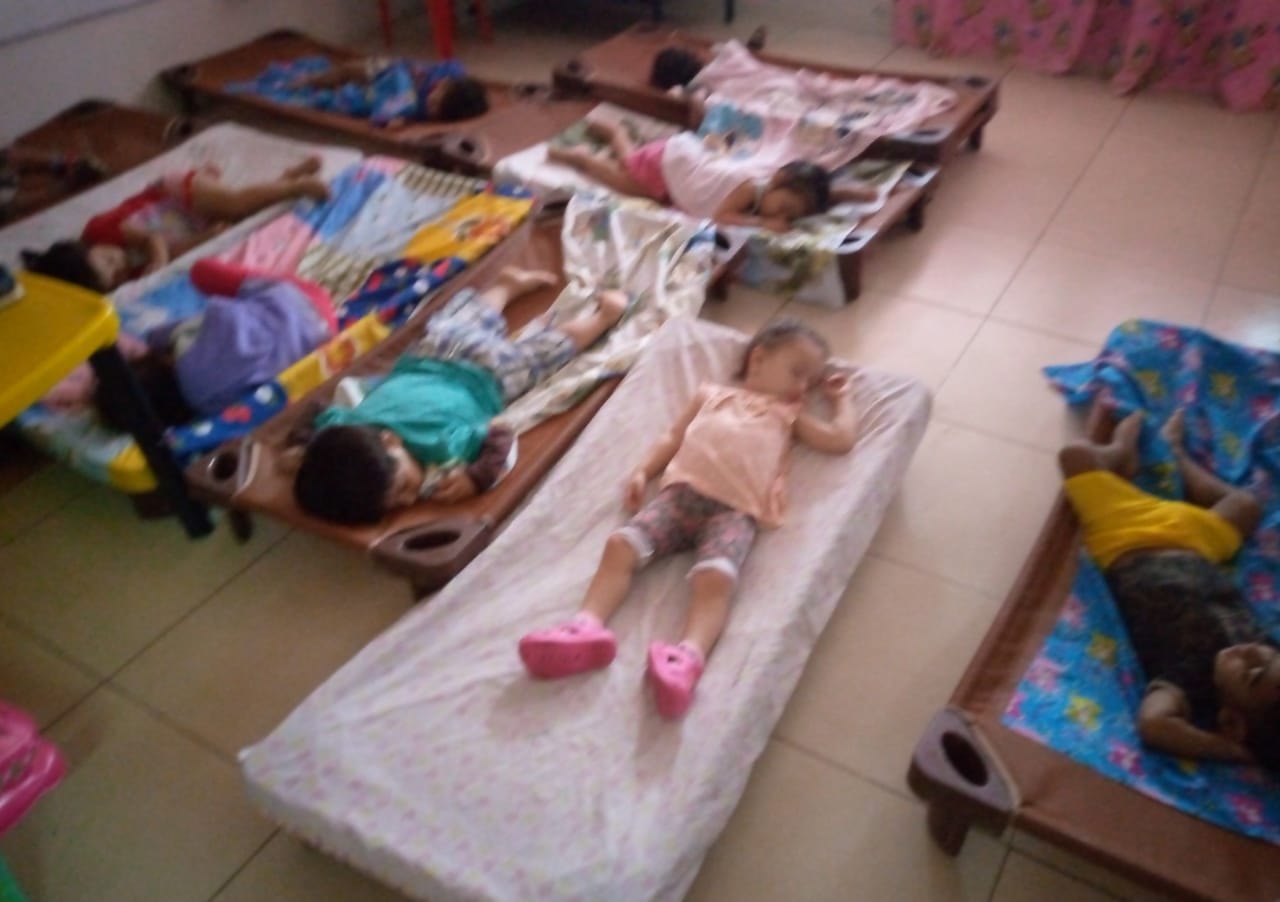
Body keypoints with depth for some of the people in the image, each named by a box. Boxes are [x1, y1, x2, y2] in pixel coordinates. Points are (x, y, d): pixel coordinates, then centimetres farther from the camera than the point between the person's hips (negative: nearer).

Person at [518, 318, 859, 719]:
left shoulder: (789, 415, 31)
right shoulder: (713, 394, 31)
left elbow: (841, 439, 24)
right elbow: (673, 437, 25)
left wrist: (842, 397, 36)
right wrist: (643, 471, 10)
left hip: (735, 509, -2)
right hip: (682, 491, 2)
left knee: (715, 579, -31)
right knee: (620, 545, -22)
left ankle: (688, 657, -49)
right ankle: (586, 627, -32)